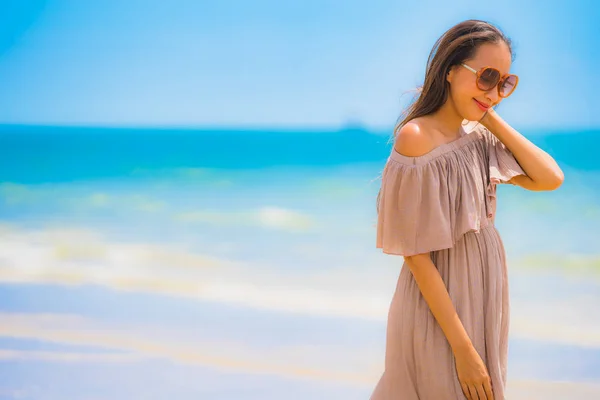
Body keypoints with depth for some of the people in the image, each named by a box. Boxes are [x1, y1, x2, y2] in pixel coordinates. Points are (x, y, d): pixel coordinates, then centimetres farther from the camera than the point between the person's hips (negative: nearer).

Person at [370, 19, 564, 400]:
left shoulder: (478, 136, 3)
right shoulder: (416, 138, -18)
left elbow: (551, 178, -5)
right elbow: (415, 254, -20)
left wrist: (493, 119, -5)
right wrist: (462, 348, -21)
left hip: (485, 297, 7)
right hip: (440, 302, -7)